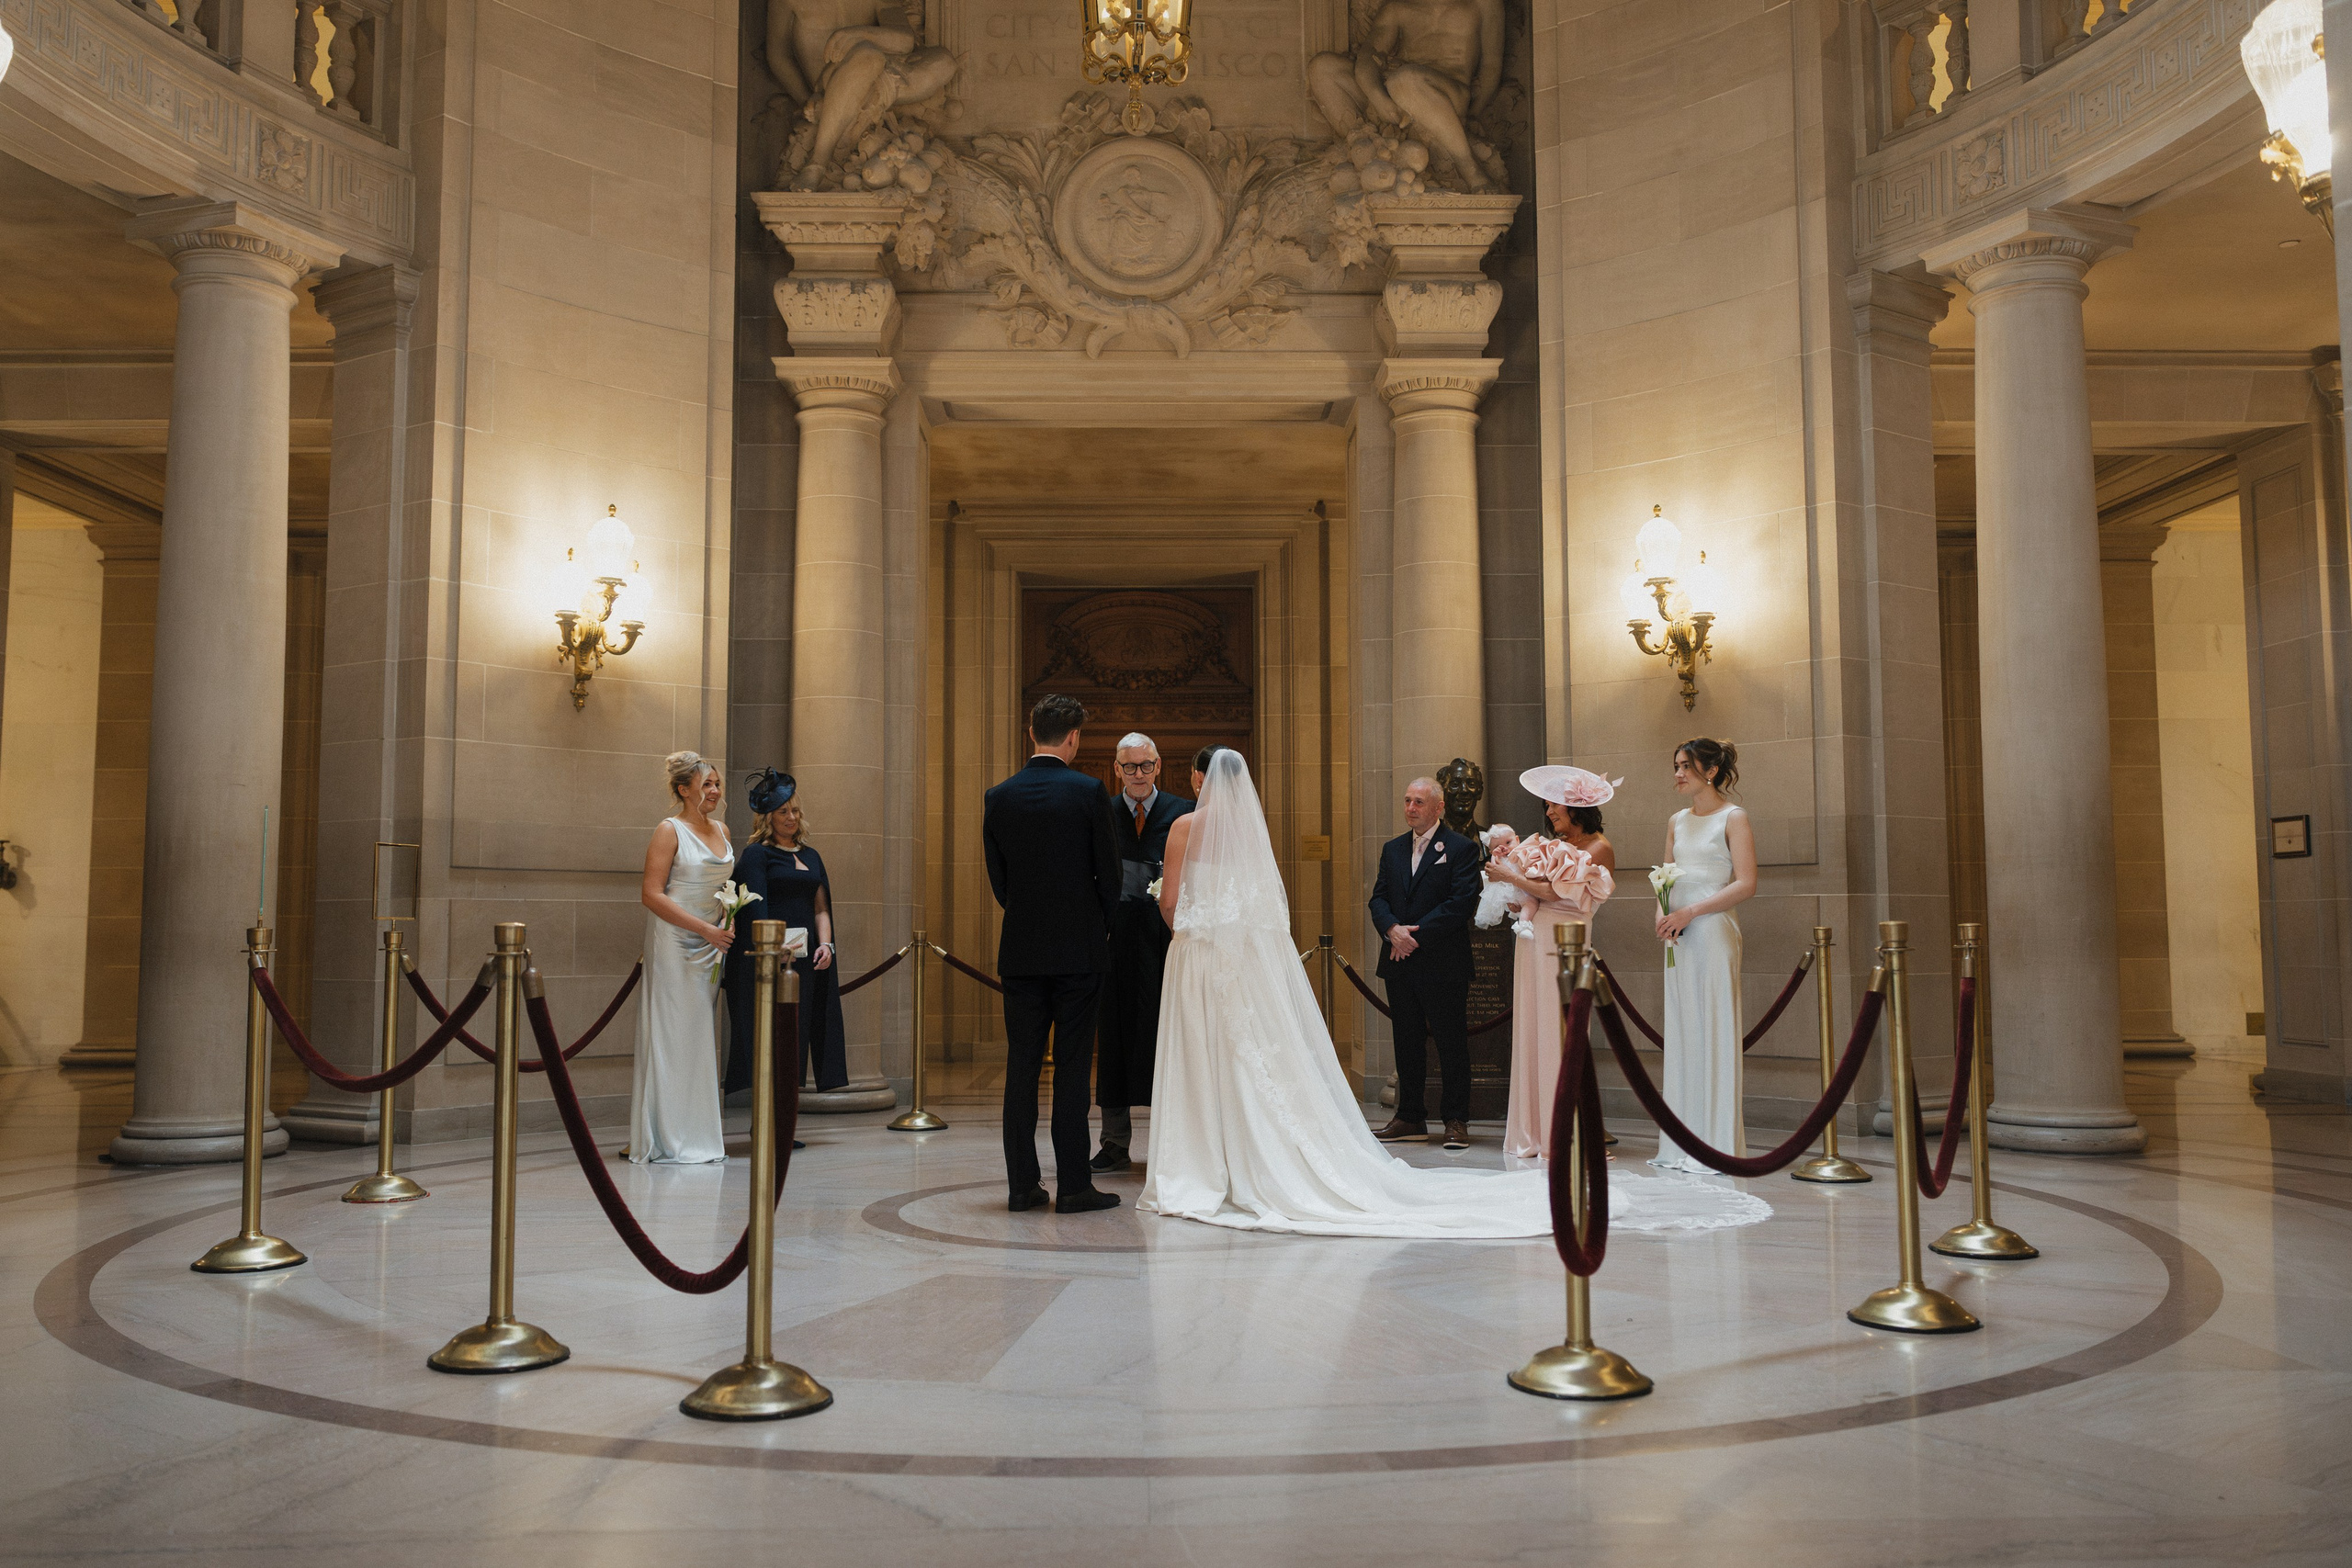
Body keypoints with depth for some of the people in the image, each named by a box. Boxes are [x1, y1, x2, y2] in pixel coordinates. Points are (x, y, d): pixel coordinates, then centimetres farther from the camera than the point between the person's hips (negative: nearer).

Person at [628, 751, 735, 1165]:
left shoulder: (721, 831, 12)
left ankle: (700, 1133, 15)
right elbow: (652, 894, -14)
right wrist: (705, 929, -16)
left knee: (702, 1038, 9)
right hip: (673, 945, -7)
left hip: (711, 947, 7)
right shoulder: (669, 831, -8)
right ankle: (668, 1138, 3)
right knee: (672, 1035, -3)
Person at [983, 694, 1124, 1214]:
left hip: (1020, 950, 3)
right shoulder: (1089, 792, -8)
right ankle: (1074, 1186, 3)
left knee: (1022, 1065, 8)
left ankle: (1022, 1185, 11)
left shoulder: (998, 797, 2)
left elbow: (997, 877, 7)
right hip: (1079, 948, -3)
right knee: (1072, 1067, 1)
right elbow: (1109, 873, -4)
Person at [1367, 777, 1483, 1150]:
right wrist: (1393, 930, -11)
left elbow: (1461, 902, -13)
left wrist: (1417, 934, -16)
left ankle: (1456, 1121, 8)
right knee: (1407, 1042, 11)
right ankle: (1410, 1119, 19)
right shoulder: (1392, 849, 14)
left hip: (1443, 963, -6)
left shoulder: (1461, 848, -4)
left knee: (1452, 1044, 0)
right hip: (1400, 963, 6)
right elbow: (1378, 898, 9)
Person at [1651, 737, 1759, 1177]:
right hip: (1678, 938, 7)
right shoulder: (1677, 822, 17)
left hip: (1713, 932, -6)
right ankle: (1684, 1144, 10)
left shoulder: (1733, 818, -3)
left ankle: (1719, 1143, 0)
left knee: (1713, 1030, -6)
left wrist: (1691, 911, -17)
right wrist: (1662, 911, 0)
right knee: (1681, 1033, 6)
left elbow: (1745, 884, -11)